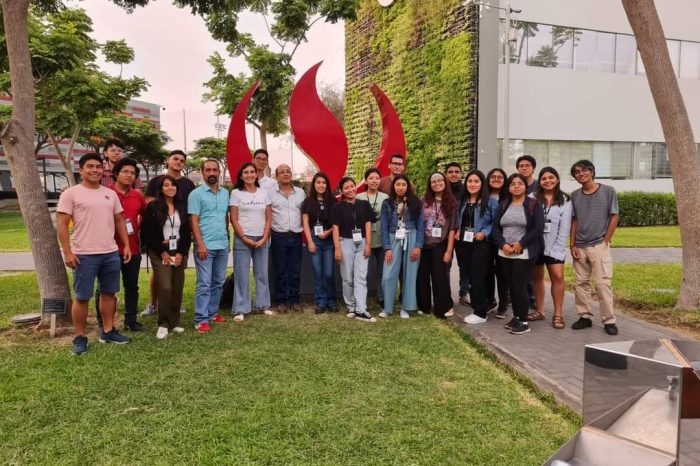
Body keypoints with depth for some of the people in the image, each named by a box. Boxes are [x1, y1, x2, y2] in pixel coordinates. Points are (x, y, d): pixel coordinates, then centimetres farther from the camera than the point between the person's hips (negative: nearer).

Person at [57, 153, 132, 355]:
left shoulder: (111, 194, 11)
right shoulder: (71, 194, -4)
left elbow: (119, 221, 16)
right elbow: (62, 224, -7)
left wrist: (127, 245, 9)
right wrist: (67, 252, -13)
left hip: (111, 253, 5)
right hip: (84, 255, -5)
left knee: (108, 293, 13)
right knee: (82, 297, 3)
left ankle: (108, 331, 25)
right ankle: (80, 338, 15)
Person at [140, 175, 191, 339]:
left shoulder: (182, 206, 9)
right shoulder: (153, 207, -2)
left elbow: (187, 232, 6)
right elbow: (148, 233, -6)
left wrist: (181, 253, -4)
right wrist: (162, 252, -10)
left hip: (179, 252, 4)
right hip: (160, 253, -4)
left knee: (177, 288, 4)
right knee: (165, 287, -11)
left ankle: (175, 322, 14)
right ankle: (163, 324, -1)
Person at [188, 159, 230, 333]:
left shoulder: (225, 193, 11)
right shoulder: (196, 194, -5)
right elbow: (193, 221, -9)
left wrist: (226, 237, 13)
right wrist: (200, 244, -16)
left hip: (223, 245, 6)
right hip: (205, 246, -6)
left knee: (218, 282, 13)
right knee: (204, 283, -3)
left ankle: (212, 312, 25)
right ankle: (201, 319, 2)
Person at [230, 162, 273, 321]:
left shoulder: (264, 192, 7)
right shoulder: (236, 193, -1)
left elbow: (268, 218, 6)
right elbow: (233, 220, -4)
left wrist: (264, 238, -5)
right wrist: (245, 239, -10)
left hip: (262, 239, 3)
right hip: (242, 239, -3)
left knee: (262, 274, 9)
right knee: (242, 275, 1)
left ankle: (263, 305, 22)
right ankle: (240, 310, 8)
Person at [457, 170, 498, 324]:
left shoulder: (490, 201, -6)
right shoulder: (461, 201, 11)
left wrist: (484, 233, -19)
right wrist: (457, 232, 4)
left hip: (481, 245, -6)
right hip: (463, 244, 6)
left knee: (478, 278, -2)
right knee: (470, 277, 10)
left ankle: (480, 313, 9)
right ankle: (486, 305, 27)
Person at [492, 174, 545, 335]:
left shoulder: (534, 204, -1)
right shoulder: (503, 205, 12)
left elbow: (538, 228, -10)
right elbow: (496, 227, 7)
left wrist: (521, 243, -15)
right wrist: (503, 244, -9)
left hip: (524, 253, -5)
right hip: (505, 253, 5)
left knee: (519, 286, -6)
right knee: (511, 286, 9)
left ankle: (523, 322, 5)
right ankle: (516, 317, 21)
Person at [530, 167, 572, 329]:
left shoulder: (564, 200, 2)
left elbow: (565, 227, -2)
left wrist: (556, 247, -9)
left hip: (554, 246, -1)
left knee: (557, 276, -9)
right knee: (537, 276, 10)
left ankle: (558, 315, -1)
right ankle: (540, 310, 22)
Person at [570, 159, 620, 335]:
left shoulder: (608, 191, -2)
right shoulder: (574, 195, 8)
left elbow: (614, 217, -2)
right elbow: (574, 222, 9)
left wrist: (605, 242, -8)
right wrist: (573, 245, 2)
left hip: (599, 246, -4)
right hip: (580, 247, 4)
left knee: (603, 283, -6)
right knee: (580, 283, 7)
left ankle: (609, 320, 4)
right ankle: (584, 316, 18)